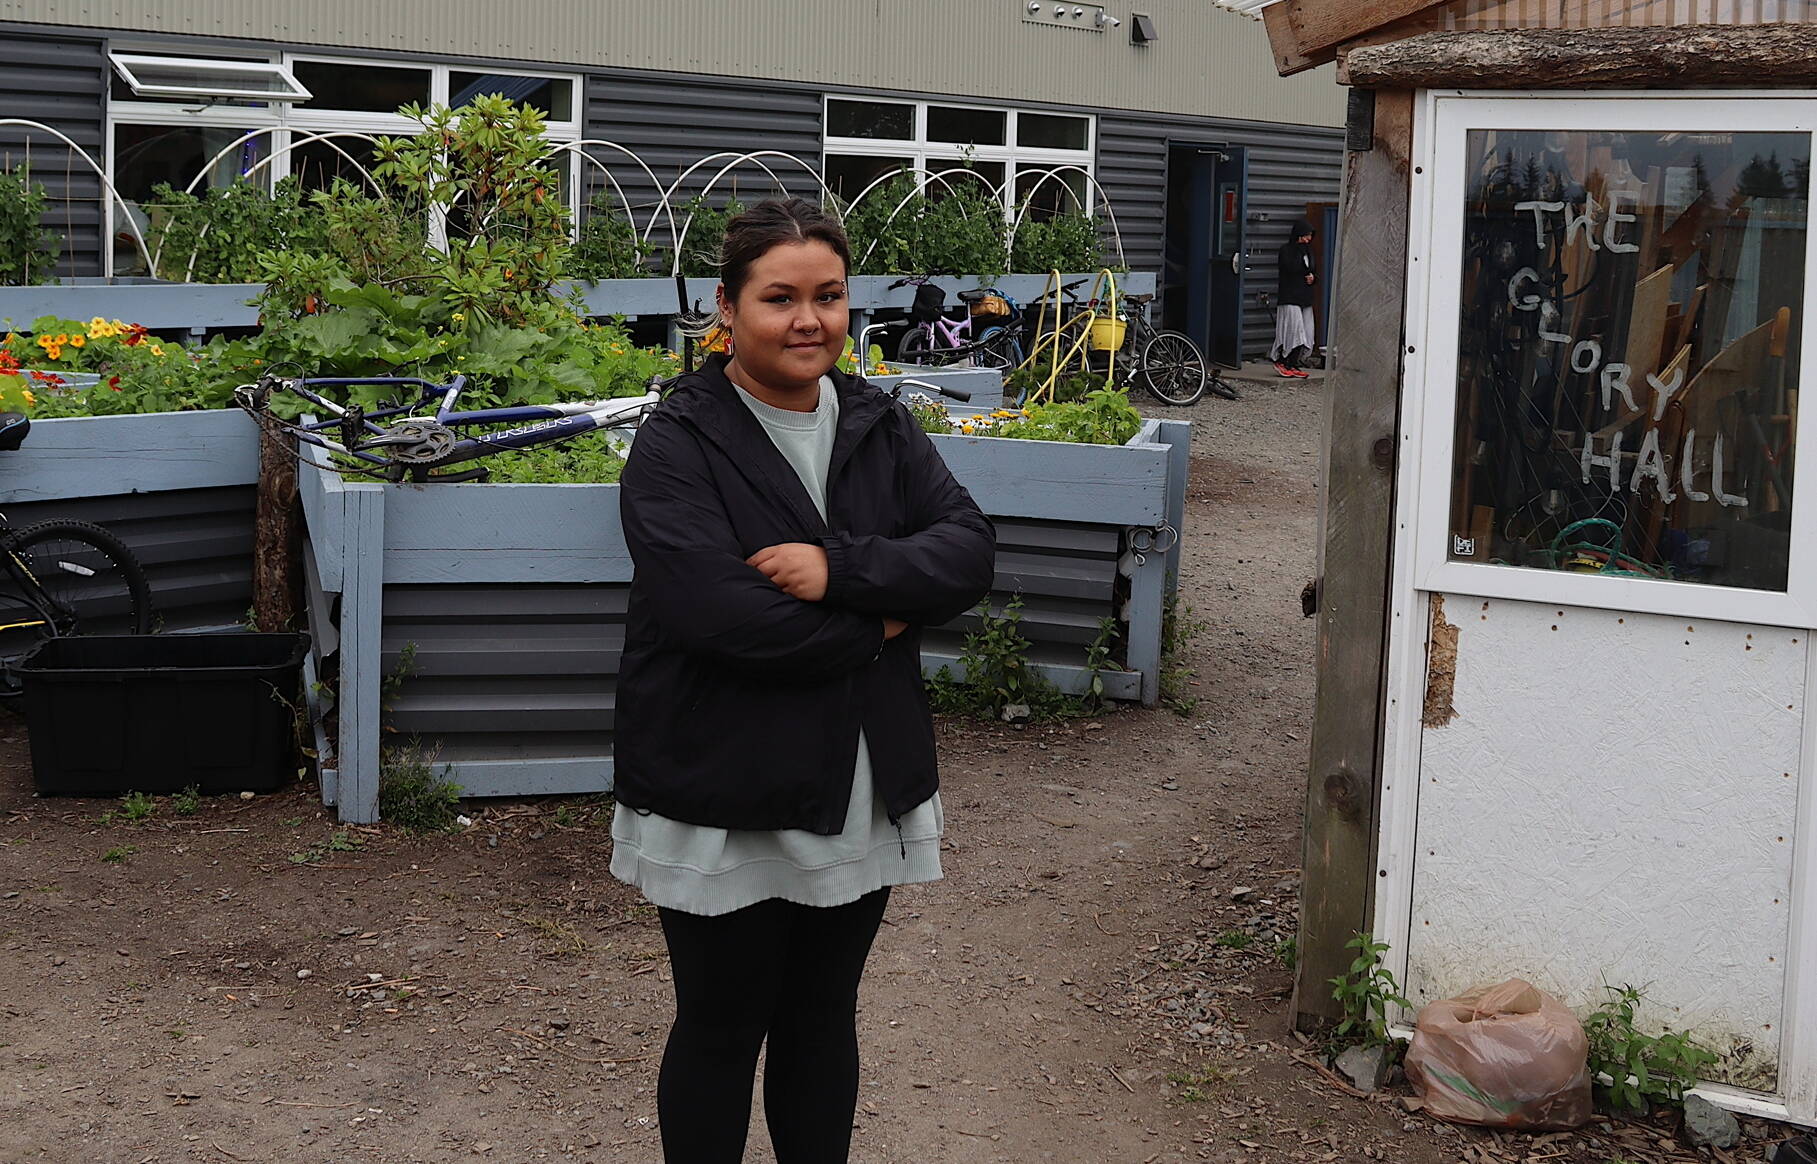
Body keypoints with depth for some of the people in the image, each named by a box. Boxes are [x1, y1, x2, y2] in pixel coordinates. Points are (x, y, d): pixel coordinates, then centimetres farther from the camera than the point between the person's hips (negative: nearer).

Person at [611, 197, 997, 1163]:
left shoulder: (879, 428, 5)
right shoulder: (679, 444, -12)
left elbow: (969, 549, -6)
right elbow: (716, 610, -26)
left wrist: (842, 570, -22)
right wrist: (875, 624, -15)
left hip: (863, 787, 5)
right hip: (724, 795, -5)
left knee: (824, 1013, 19)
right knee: (722, 1028, 9)